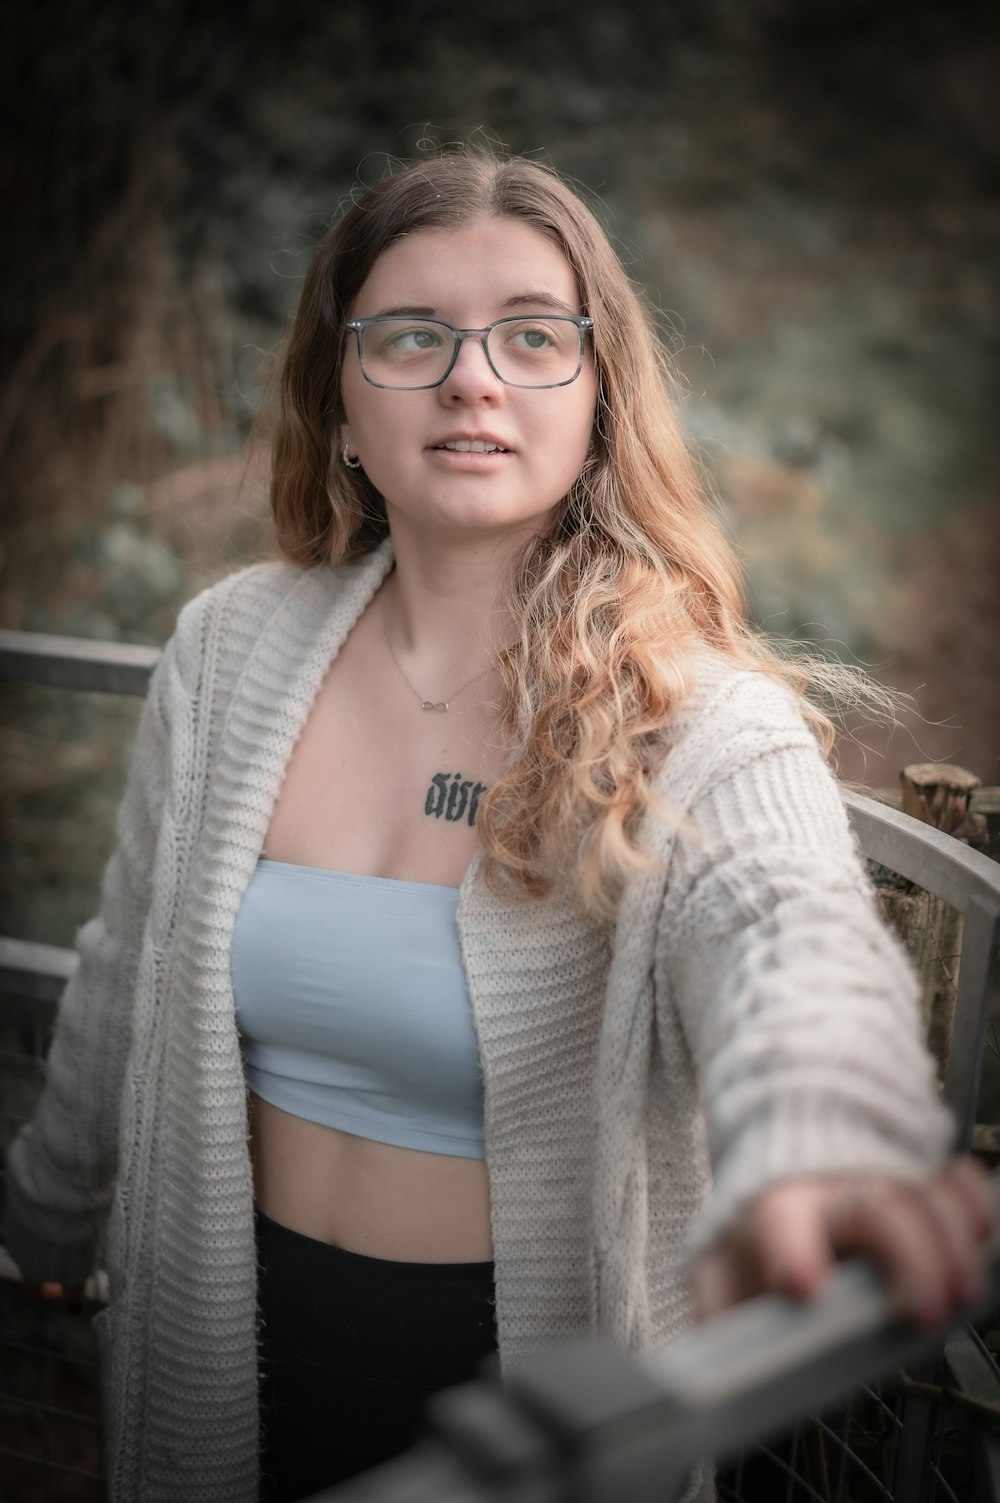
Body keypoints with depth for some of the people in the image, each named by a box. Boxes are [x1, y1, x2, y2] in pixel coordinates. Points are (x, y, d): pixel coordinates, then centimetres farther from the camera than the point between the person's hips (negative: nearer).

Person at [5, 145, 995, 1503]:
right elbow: (127, 977, 4)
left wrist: (821, 1153, -64)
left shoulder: (702, 726, -19)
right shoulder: (231, 648, -7)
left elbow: (797, 934, -41)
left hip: (533, 1358, -2)